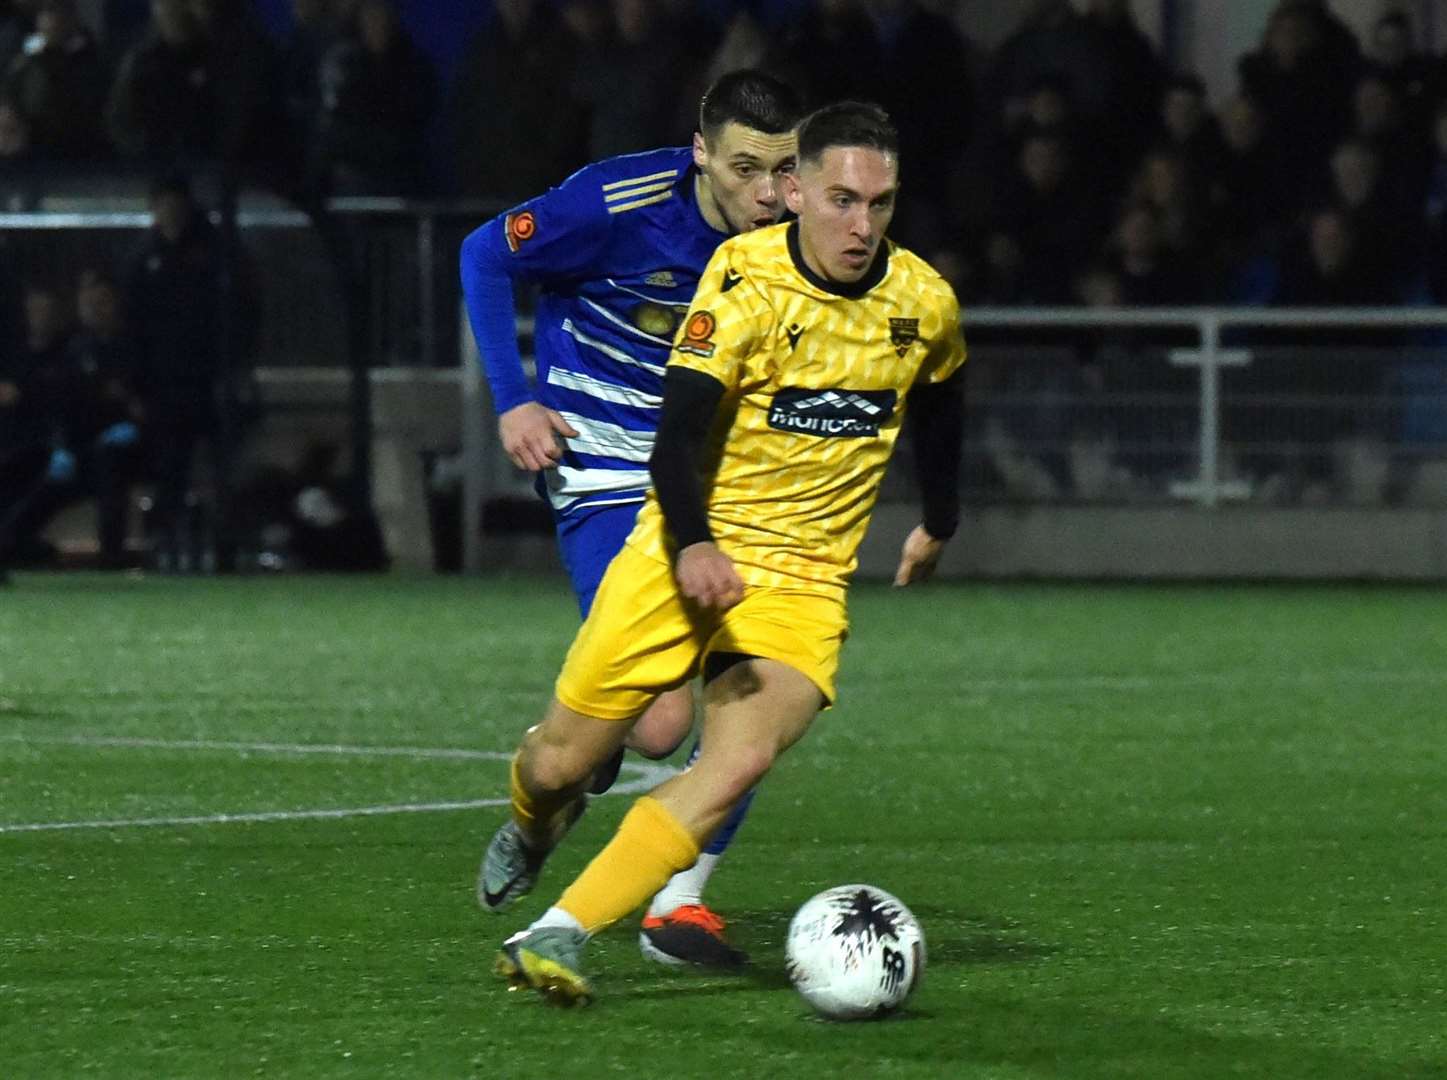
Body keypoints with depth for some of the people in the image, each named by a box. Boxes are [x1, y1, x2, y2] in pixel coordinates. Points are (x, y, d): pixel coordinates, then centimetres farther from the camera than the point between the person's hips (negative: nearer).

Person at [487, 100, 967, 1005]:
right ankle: (536, 819, 44)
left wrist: (939, 524, 33)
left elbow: (939, 408, 22)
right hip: (688, 551, -2)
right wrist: (694, 547, -43)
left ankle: (556, 937, -23)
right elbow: (679, 430, -26)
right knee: (564, 761, 3)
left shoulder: (924, 304, -2)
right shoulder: (747, 279, -16)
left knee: (743, 760, -25)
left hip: (804, 581, 2)